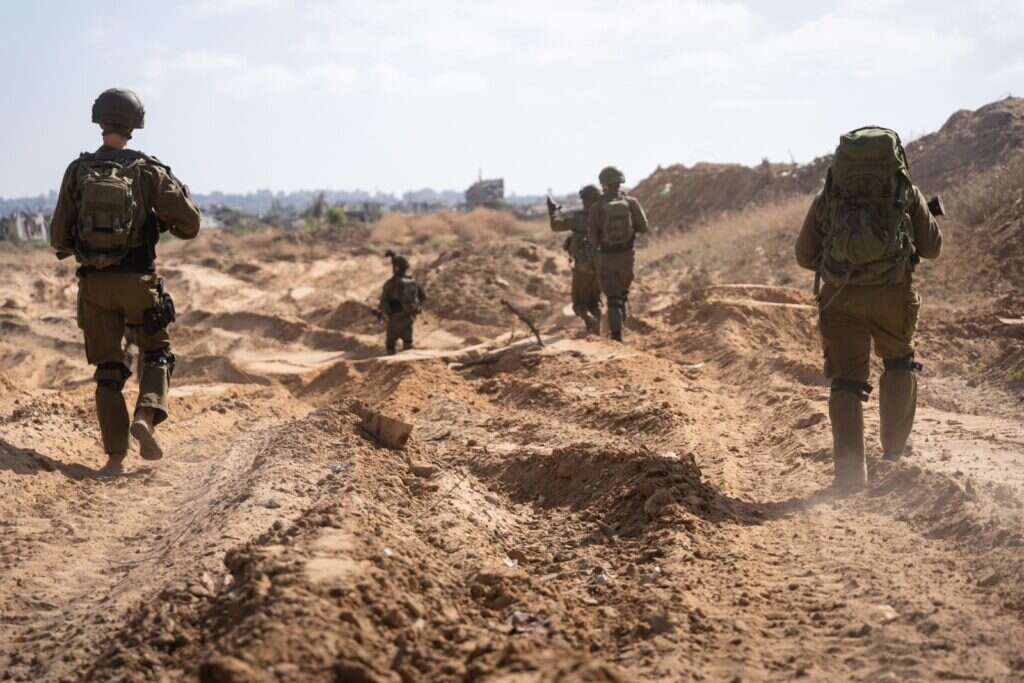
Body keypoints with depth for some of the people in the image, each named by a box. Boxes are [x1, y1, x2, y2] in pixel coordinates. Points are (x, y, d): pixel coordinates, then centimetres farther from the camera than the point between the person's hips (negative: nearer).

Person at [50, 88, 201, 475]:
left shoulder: (77, 172, 0)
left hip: (95, 284, 2)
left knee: (108, 370, 11)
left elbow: (60, 237, 0)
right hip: (138, 282, -1)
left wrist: (69, 248, 23)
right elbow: (190, 224, -7)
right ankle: (146, 417, -9)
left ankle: (116, 455, 4)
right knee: (156, 354, 18)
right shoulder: (149, 171, -5)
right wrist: (163, 215, 14)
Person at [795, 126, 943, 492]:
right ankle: (894, 451, 27)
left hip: (840, 297, 0)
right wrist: (929, 214, 36)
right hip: (892, 295, 0)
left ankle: (850, 470, -4)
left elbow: (805, 255, 15)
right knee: (899, 364, 25)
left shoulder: (828, 196, 15)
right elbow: (931, 248, 16)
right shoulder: (907, 193, 12)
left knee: (846, 382, 7)